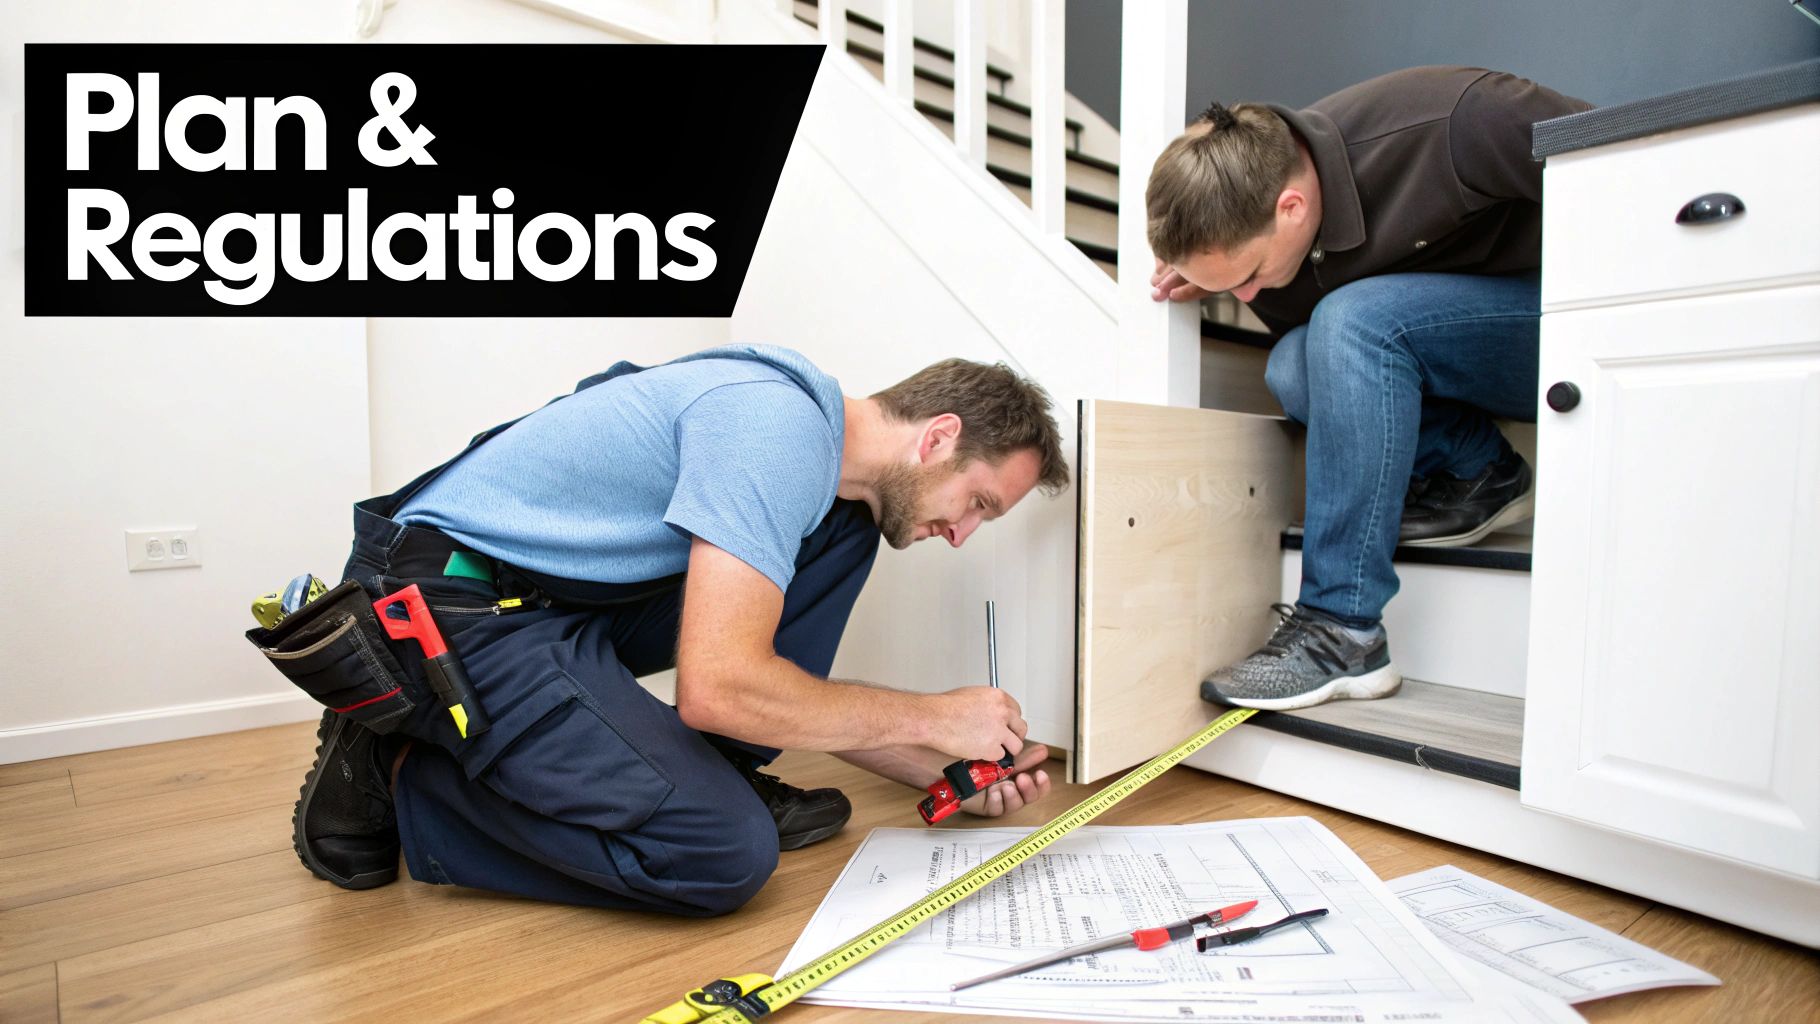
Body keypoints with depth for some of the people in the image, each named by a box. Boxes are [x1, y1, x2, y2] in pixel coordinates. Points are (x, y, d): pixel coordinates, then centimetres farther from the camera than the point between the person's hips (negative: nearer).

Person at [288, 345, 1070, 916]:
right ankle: (397, 773, -3)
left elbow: (802, 695, 16)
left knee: (842, 528, 3)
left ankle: (716, 779, 4)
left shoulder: (828, 467, 10)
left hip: (572, 599, 9)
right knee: (726, 855, -22)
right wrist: (932, 718, -15)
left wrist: (954, 773, 7)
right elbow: (719, 688, -29)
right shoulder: (780, 427, -22)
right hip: (449, 605, -9)